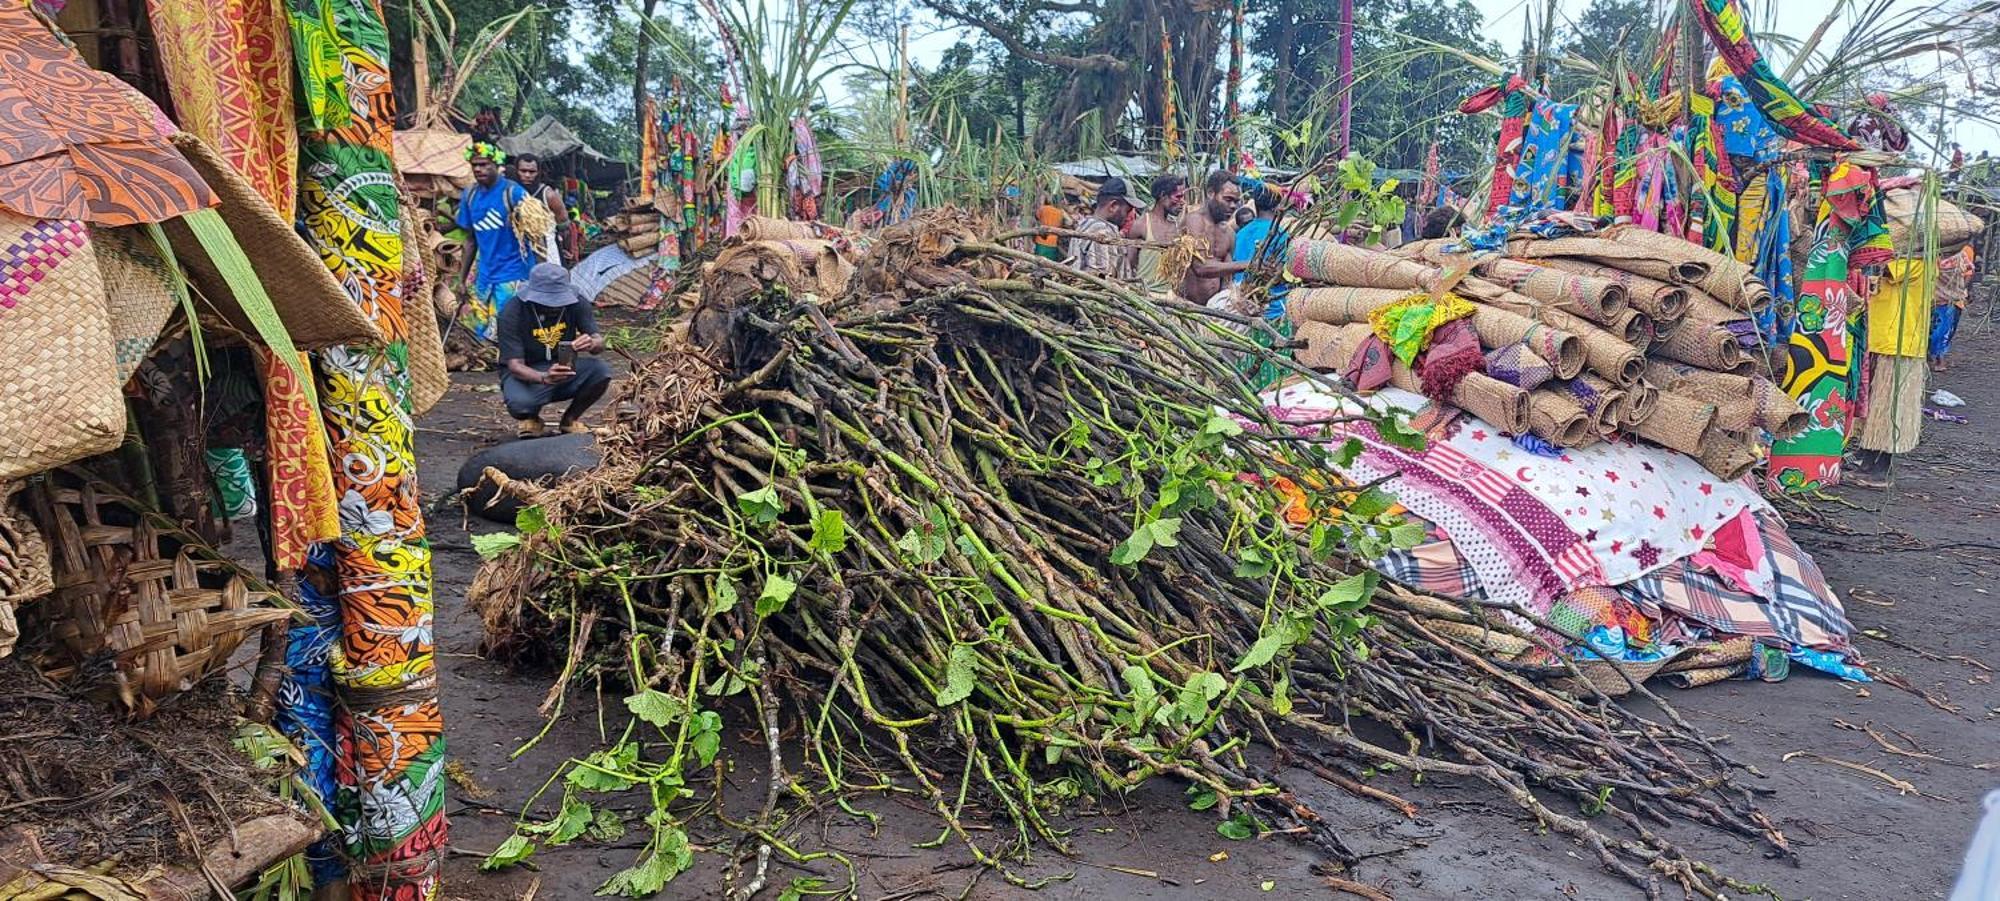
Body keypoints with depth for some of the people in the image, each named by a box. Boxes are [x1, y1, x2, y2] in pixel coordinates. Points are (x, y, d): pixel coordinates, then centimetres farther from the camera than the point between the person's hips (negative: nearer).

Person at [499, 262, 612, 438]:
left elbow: (599, 342, -14)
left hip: (564, 368, 3)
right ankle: (531, 419, 6)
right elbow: (515, 365, -25)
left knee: (601, 371, -26)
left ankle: (571, 418, 3)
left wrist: (592, 344, -41)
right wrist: (544, 377, -48)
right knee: (519, 403, -36)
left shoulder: (576, 303, -12)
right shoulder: (514, 312, -22)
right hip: (526, 373, -3)